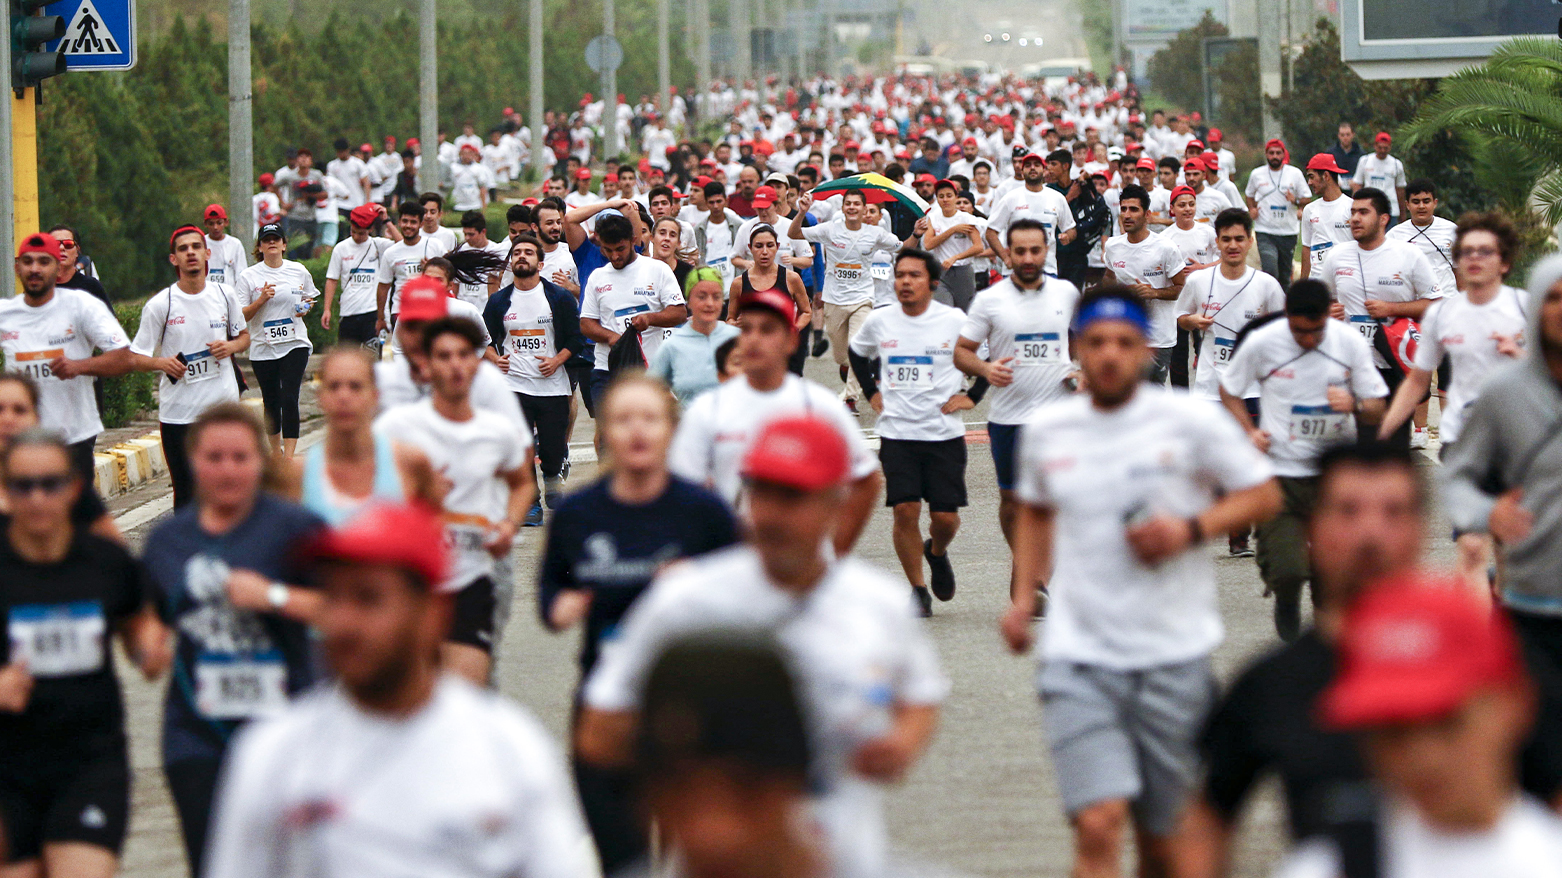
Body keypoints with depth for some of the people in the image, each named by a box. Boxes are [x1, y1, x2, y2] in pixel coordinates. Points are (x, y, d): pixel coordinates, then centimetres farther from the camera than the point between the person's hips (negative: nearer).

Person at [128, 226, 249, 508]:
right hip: (178, 414, -3)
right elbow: (135, 358, -1)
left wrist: (231, 346, -3)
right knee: (187, 494, -3)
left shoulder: (225, 296, 6)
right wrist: (161, 363, -22)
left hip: (224, 410, 3)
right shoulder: (159, 305, -3)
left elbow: (244, 335, 20)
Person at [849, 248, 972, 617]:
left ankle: (937, 552, 34)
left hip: (944, 434, -1)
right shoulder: (879, 321, 3)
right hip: (897, 433, 1)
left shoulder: (954, 321, -6)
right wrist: (872, 393, 15)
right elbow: (857, 353, 25)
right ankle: (918, 589, 4)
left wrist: (971, 396, 0)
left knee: (945, 516, -1)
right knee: (905, 510, -9)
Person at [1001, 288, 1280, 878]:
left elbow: (1264, 495, 3)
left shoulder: (1190, 421, -3)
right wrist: (1024, 596, 13)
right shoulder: (1046, 431, 7)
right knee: (1098, 826, -17)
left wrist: (1190, 529, -12)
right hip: (1078, 657, 1)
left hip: (1175, 656, -1)